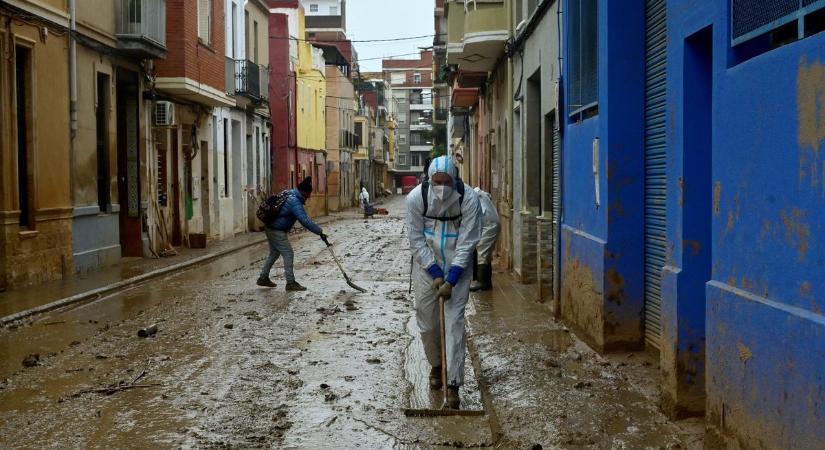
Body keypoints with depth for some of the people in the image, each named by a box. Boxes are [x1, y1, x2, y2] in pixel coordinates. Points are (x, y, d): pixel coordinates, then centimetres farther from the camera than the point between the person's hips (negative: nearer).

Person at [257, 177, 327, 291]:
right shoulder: (295, 203, -24)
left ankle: (263, 278, 28)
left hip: (271, 228, 10)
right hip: (277, 231, -10)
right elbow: (305, 221, -30)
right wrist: (320, 232, -26)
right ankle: (290, 283, -2)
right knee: (288, 254, -5)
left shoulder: (291, 194, 5)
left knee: (274, 254, 19)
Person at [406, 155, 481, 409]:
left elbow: (467, 243, -15)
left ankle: (453, 384, -5)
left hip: (457, 268, -1)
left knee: (455, 322, -7)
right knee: (427, 322, 9)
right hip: (426, 265, 2)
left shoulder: (469, 199, -19)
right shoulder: (416, 197, -16)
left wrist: (451, 280, -19)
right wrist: (435, 274, -13)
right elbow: (416, 240, -9)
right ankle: (435, 366, 35)